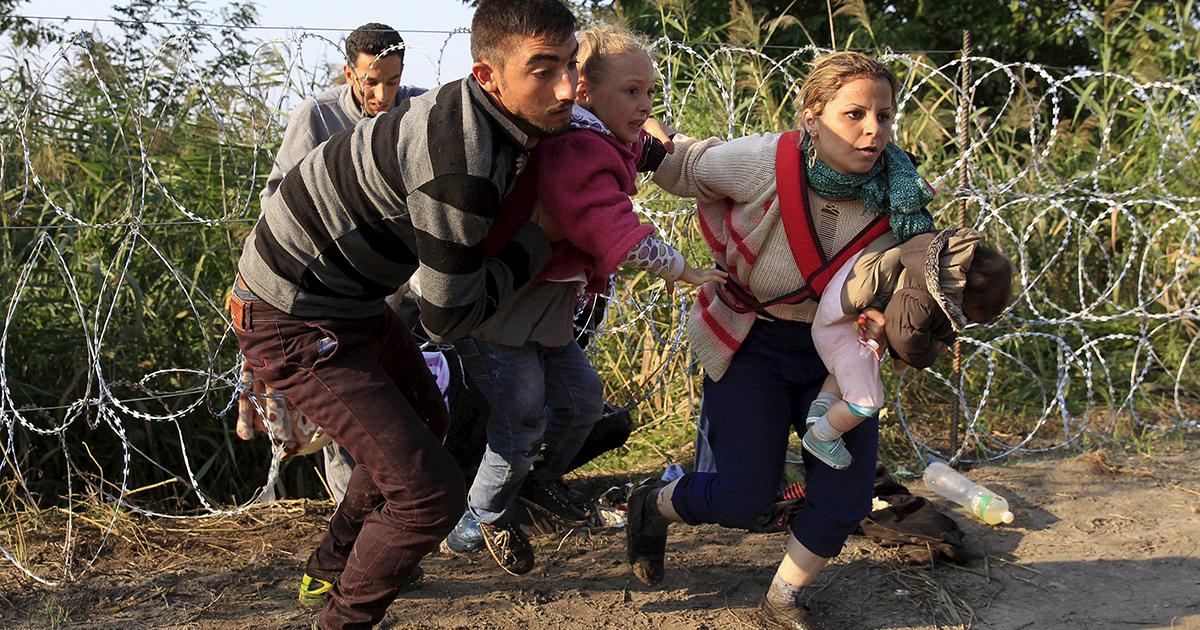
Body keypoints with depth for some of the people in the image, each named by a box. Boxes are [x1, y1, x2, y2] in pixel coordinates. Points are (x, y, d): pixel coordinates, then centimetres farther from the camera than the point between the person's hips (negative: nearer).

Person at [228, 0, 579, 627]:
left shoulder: (483, 113, -4)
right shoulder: (461, 160, -33)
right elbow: (449, 315, -22)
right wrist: (536, 241, -11)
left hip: (349, 298, 10)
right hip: (294, 322, -10)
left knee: (424, 423, 29)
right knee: (430, 492, -12)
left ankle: (334, 561, 50)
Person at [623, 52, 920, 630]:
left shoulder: (897, 194, -15)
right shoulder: (763, 163, -26)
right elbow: (684, 167, -7)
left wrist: (885, 324, -24)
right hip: (749, 343, -4)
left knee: (846, 495, 0)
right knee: (743, 498, -4)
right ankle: (653, 506, 31)